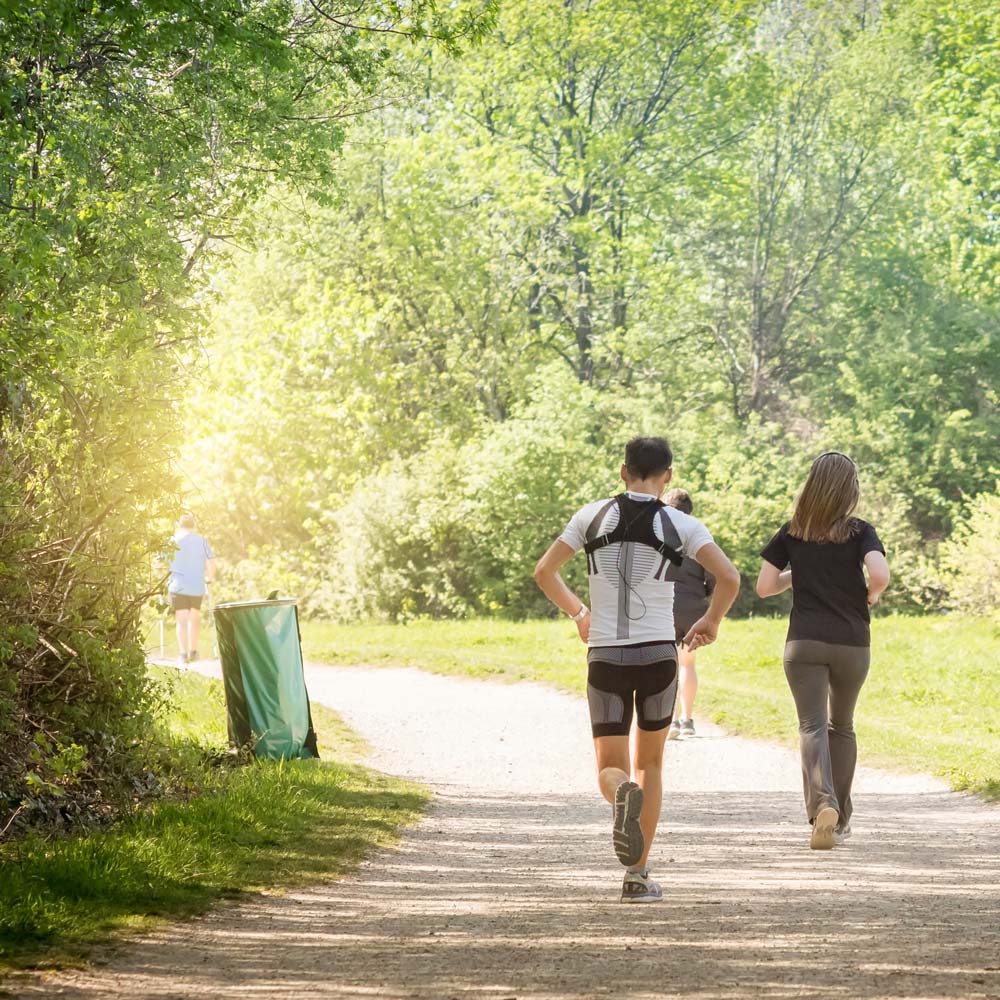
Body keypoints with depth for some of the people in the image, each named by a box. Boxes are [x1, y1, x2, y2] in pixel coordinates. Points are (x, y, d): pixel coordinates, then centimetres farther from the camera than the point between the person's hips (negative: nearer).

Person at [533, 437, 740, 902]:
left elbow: (544, 572, 5)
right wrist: (711, 621, 8)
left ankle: (623, 794, -34)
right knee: (650, 763, 18)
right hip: (658, 655, 0)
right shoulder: (679, 525, -2)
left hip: (604, 658, 0)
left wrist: (578, 613, 22)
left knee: (610, 770, 7)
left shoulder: (592, 515, 3)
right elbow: (730, 578, -12)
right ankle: (637, 876, 11)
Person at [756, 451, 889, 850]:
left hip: (804, 642, 0)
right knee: (841, 726, 18)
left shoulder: (792, 532, 3)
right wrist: (871, 595, 2)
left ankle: (822, 803, -31)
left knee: (813, 726, -5)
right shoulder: (859, 532, -3)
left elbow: (764, 586, 2)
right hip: (851, 643, 0)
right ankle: (840, 818, 24)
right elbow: (880, 574, -20)